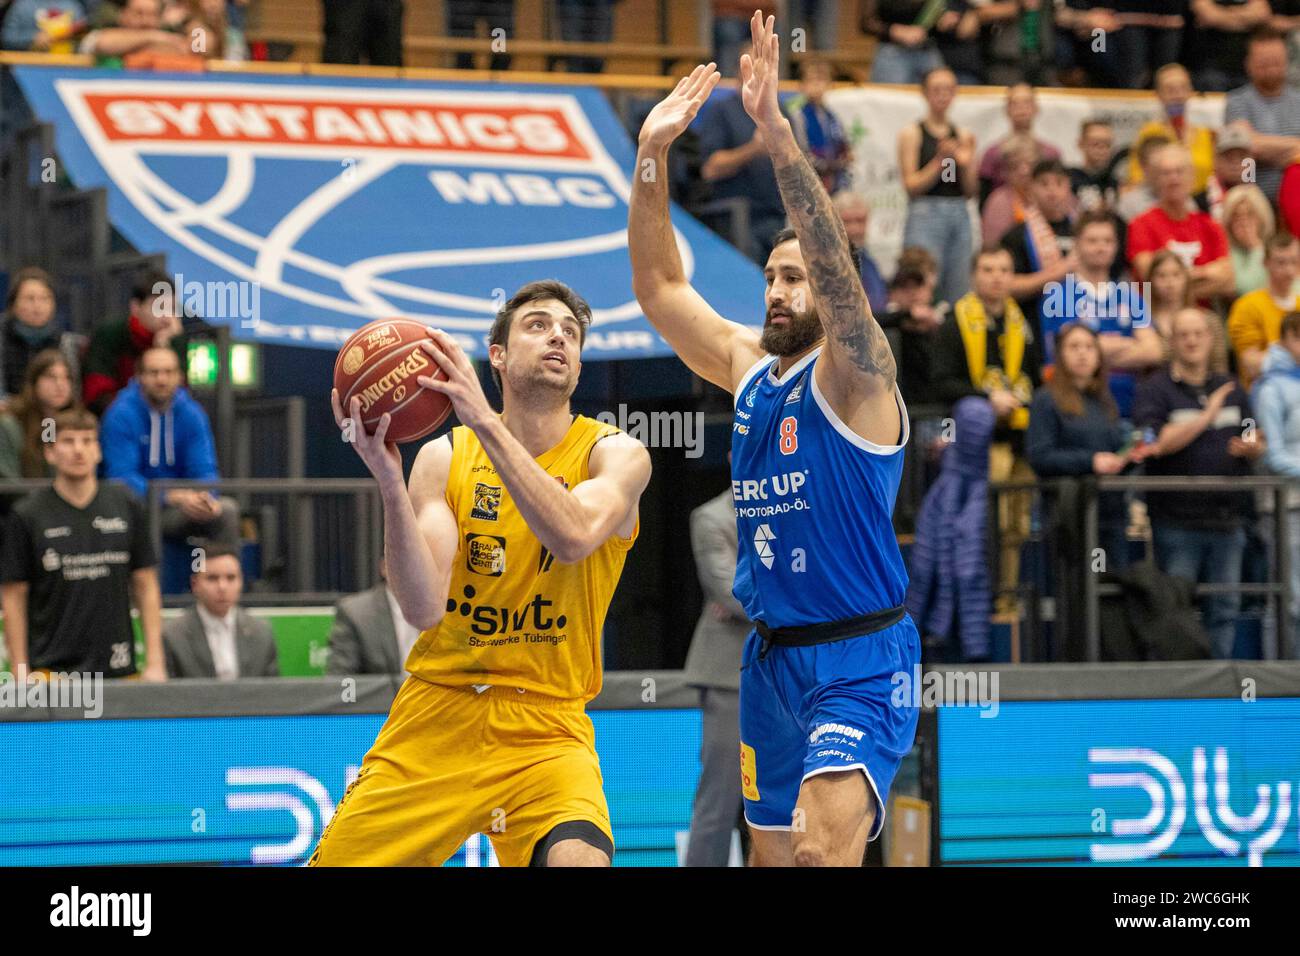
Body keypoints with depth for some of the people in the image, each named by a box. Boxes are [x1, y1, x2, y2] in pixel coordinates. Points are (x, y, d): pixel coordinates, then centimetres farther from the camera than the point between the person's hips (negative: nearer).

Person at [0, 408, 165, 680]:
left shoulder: (127, 506, 5)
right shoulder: (26, 516, -1)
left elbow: (146, 586, 9)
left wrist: (155, 663, 2)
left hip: (117, 668, 2)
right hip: (51, 668, -2)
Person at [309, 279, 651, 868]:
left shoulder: (614, 455, -2)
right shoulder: (444, 457, 1)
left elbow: (572, 537, -25)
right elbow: (423, 608, -12)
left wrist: (485, 422, -30)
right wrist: (390, 483, -26)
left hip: (546, 728, -2)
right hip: (435, 716, 2)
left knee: (576, 859, -31)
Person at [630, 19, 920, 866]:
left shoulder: (853, 377, -10)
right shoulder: (748, 367, 10)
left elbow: (835, 258, -25)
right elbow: (659, 286, 10)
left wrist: (776, 132, -34)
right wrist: (651, 159, -2)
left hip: (859, 660, -8)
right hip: (771, 658, 8)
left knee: (822, 850, -25)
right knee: (774, 854, 13)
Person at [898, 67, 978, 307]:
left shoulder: (964, 136, 12)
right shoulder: (911, 134, 1)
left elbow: (970, 191, 13)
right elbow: (911, 185, -4)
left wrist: (965, 164, -5)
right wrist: (941, 161, -15)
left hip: (959, 214, 4)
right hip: (926, 215, -4)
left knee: (959, 295, 3)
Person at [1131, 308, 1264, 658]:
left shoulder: (1232, 390, 16)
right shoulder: (1154, 390, -2)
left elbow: (1255, 445, 20)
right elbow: (1156, 443, -17)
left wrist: (1251, 448, -5)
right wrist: (1207, 416, -16)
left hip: (1227, 520, 5)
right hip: (1177, 520, -5)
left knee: (1224, 609, 6)